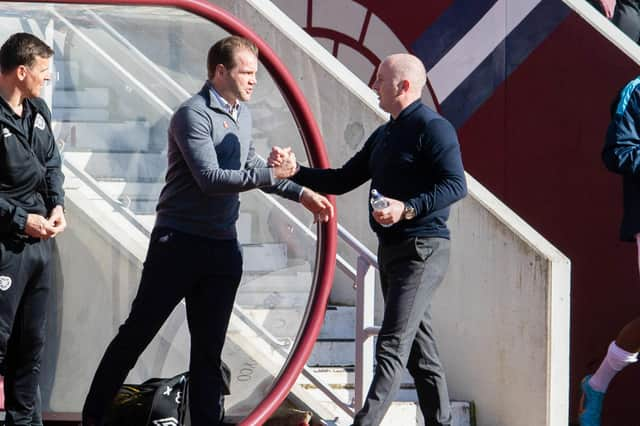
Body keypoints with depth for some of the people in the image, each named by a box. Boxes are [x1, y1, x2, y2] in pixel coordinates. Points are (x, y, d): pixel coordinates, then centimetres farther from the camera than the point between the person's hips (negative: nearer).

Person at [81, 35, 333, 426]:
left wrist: (301, 193, 18)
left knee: (209, 348, 8)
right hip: (179, 242, -7)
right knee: (137, 332, -1)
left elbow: (250, 166, 26)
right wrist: (271, 175, -22)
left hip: (223, 247, 7)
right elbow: (210, 178, -23)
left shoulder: (243, 115, 12)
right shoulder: (194, 115, -14)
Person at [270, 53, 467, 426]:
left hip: (422, 249, -10)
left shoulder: (433, 128, -11)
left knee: (392, 344, -15)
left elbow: (456, 185, -20)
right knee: (419, 347, 11)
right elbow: (342, 181, 21)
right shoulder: (383, 136, 19)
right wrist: (295, 171, 8)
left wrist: (408, 208, -32)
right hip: (392, 250, 10)